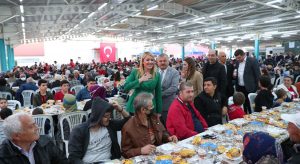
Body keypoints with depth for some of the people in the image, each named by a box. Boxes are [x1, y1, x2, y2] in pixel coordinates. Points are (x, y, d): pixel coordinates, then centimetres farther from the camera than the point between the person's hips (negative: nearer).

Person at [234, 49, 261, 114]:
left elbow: (257, 75, -8)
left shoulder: (252, 61, -9)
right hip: (240, 88, 5)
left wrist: (257, 88, -10)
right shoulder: (238, 62, 9)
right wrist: (236, 87, 6)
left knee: (250, 106, 2)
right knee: (243, 106, 10)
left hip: (249, 88, -5)